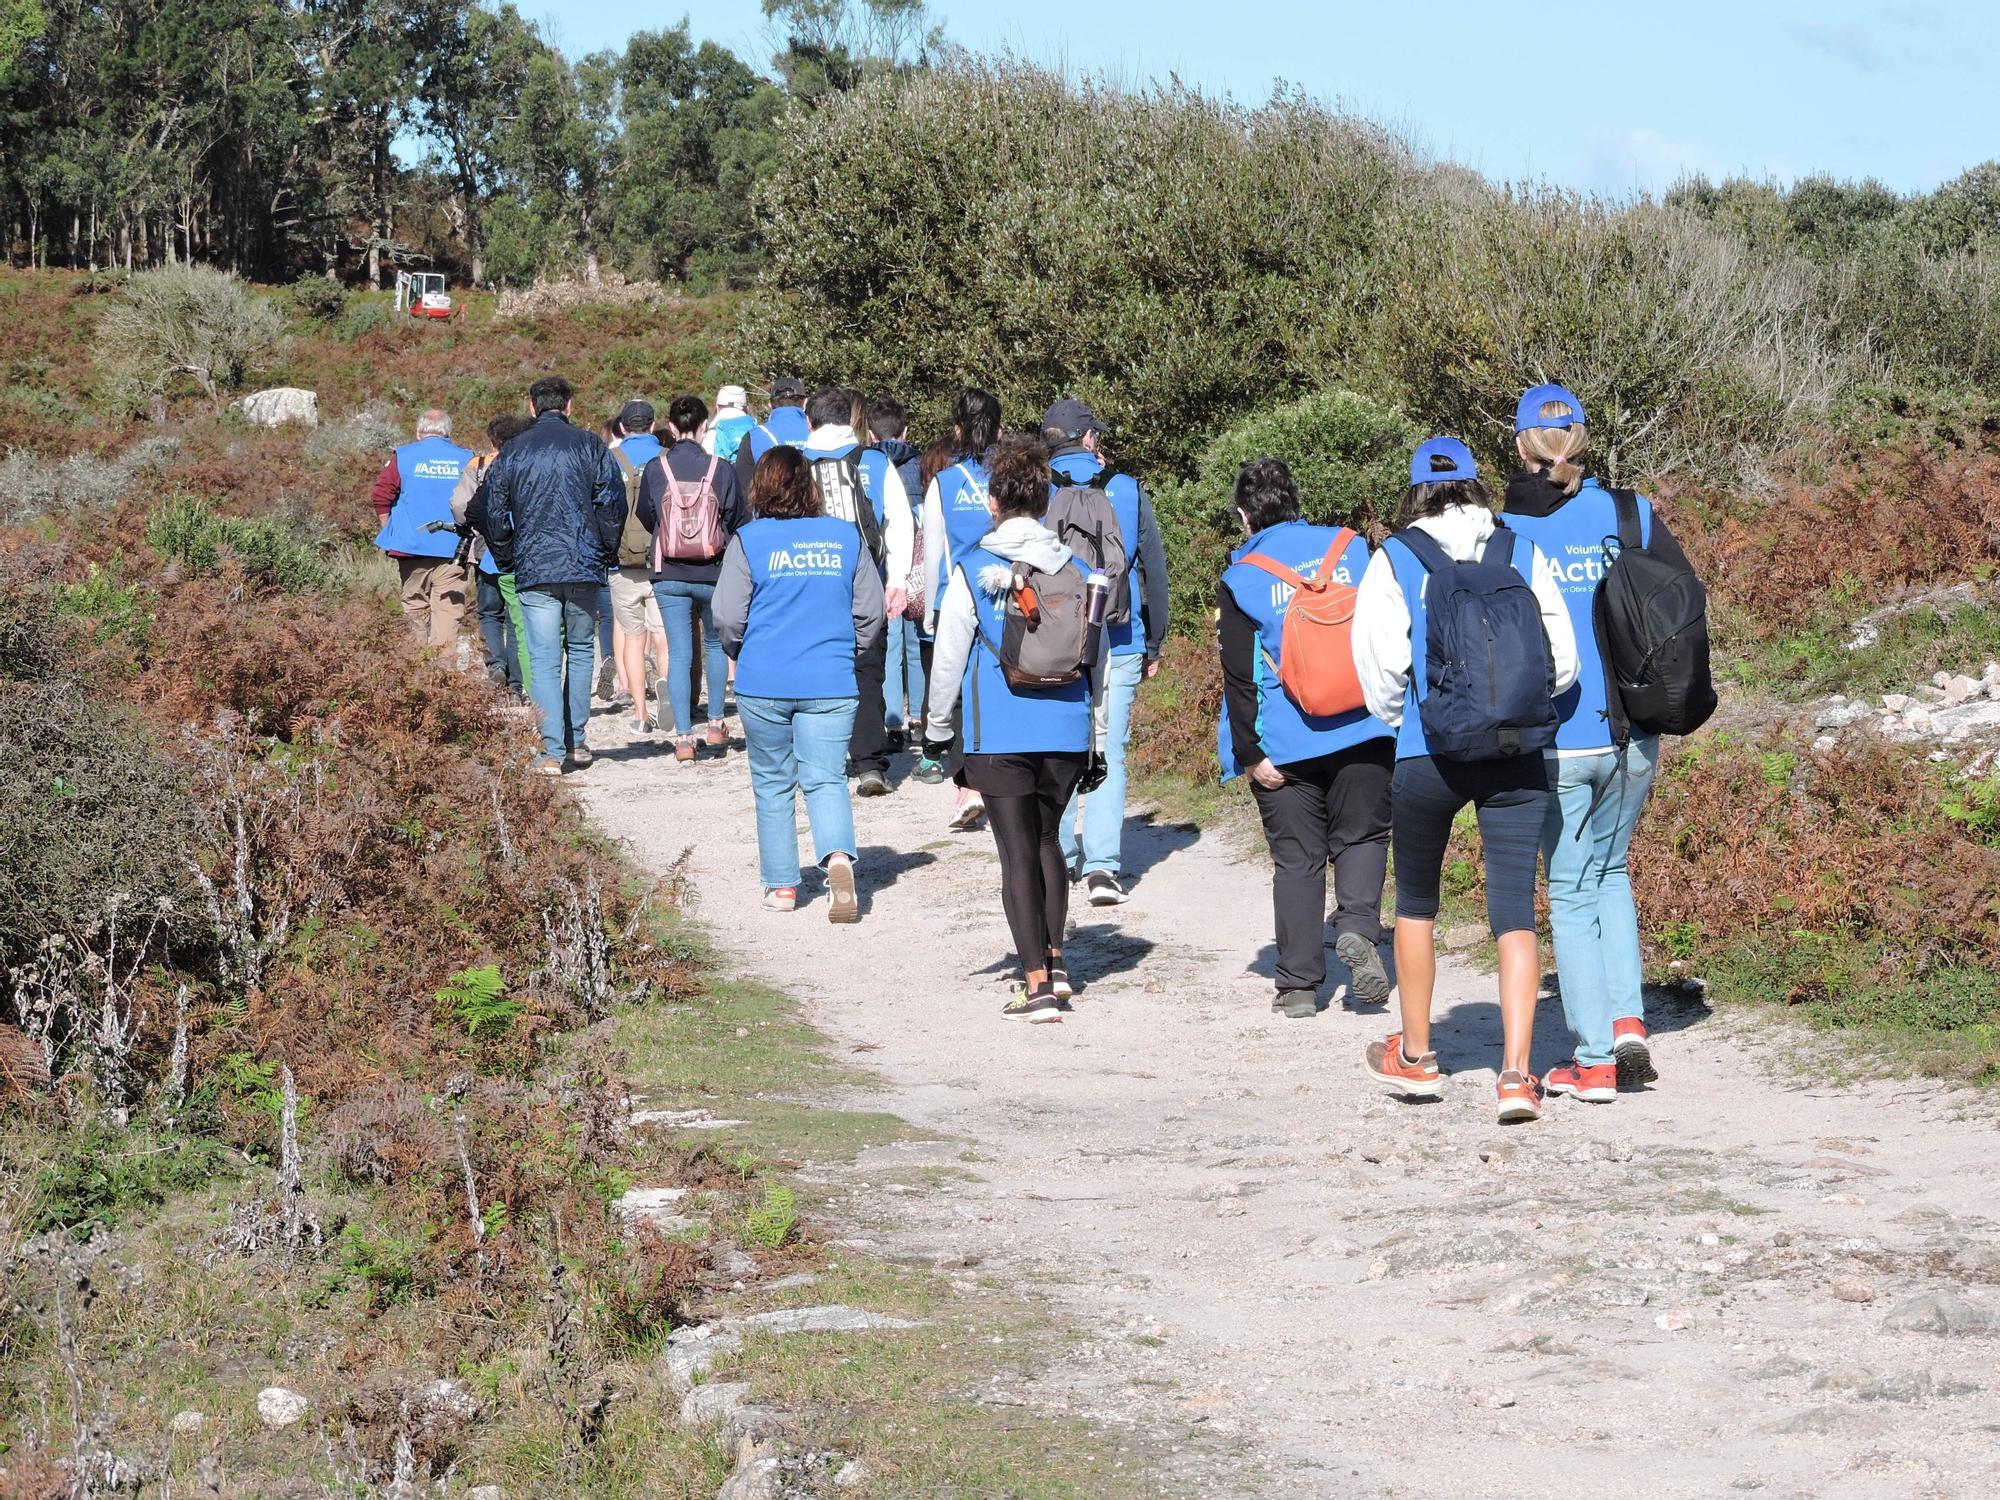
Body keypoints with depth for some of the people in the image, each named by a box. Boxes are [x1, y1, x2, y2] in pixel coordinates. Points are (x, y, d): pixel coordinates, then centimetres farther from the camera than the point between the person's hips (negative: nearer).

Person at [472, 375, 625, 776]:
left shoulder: (512, 453, 4)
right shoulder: (591, 447, 2)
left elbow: (490, 511, 5)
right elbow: (613, 503, -2)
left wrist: (509, 556, 15)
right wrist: (606, 554, 10)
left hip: (533, 570, -1)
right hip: (584, 566, 1)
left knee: (543, 659, -1)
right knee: (580, 649, 17)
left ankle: (553, 752, -7)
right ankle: (577, 741, 18)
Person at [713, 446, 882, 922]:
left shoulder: (749, 541, -5)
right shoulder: (847, 537, 3)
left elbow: (728, 618, -5)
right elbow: (871, 613, 7)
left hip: (763, 685, -1)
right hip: (831, 683, 1)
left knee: (773, 783, 13)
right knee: (826, 778, 3)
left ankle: (781, 884, 16)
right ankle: (839, 857, -24)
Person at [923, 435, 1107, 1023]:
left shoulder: (973, 567, -6)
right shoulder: (1074, 567, 4)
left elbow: (949, 655, -2)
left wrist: (937, 727, 12)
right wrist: (1097, 742, 18)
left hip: (1000, 732, -3)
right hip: (1067, 729, 3)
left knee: (1018, 851, 1)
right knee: (1046, 840, 22)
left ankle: (1037, 985, -2)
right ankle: (1054, 959, 19)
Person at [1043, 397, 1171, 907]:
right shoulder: (1127, 490, 2)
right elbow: (1154, 571, 6)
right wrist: (1153, 645, 15)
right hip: (1118, 645, 0)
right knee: (1108, 755, 1)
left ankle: (1059, 857, 19)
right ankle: (1101, 865, -8)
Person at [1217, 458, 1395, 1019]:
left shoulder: (1241, 578, -5)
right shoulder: (1352, 548, 3)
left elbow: (1240, 677, -8)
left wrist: (1250, 755, -4)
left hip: (1286, 743, -2)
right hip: (1364, 732, 2)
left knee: (1297, 859, 7)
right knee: (1361, 837, 16)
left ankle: (1298, 985, 9)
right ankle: (1357, 926, -12)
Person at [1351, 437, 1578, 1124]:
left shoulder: (1393, 561, 0)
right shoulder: (1521, 553, 4)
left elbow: (1379, 668, -4)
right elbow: (1562, 659, 1)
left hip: (1427, 757, -1)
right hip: (1517, 756, 1)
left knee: (1416, 905, 18)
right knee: (1515, 914, 2)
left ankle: (1415, 1056, 29)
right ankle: (1516, 1073, -8)